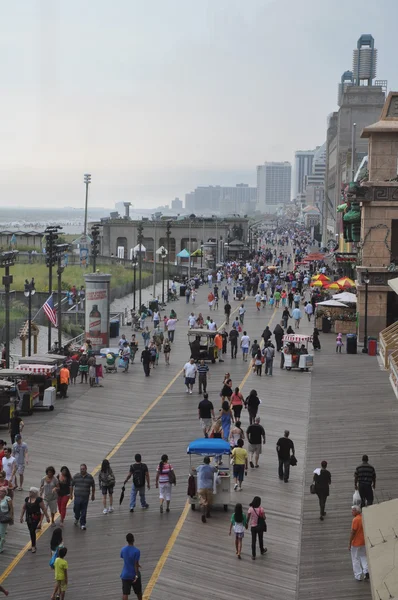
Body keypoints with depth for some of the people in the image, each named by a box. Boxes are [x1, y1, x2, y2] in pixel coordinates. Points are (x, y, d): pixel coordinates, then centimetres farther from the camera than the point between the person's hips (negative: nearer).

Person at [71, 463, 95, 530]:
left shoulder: (90, 477, 1)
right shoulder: (76, 476, 0)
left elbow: (93, 486, 12)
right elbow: (72, 485, 8)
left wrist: (93, 495, 15)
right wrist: (71, 494, 10)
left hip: (85, 497, 0)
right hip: (77, 496, 0)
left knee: (84, 512, 1)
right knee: (76, 509, 3)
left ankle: (82, 524, 11)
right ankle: (77, 518, 35)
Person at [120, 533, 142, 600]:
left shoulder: (123, 550, -2)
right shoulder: (136, 551, -17)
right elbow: (136, 564, -19)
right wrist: (137, 575, -16)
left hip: (125, 575, 3)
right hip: (134, 575, -3)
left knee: (125, 594, -1)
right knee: (138, 592, 19)